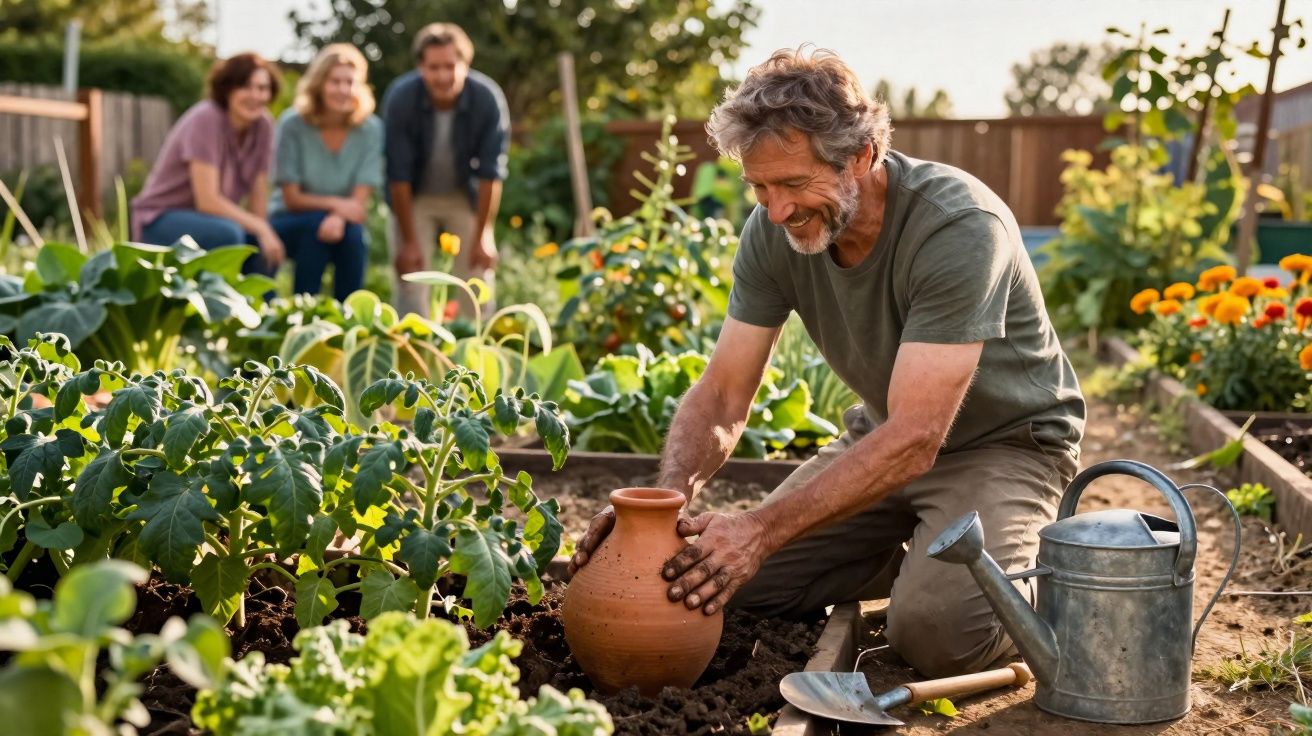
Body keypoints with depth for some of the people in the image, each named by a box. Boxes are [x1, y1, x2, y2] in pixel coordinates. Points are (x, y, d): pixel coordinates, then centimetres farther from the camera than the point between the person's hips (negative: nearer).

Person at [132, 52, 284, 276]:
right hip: (162, 219, -7)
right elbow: (207, 200, -26)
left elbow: (258, 197, 0)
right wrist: (260, 228, -27)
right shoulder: (206, 120, -21)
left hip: (205, 219, 7)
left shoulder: (263, 125, -2)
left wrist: (262, 232, -14)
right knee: (227, 233, -33)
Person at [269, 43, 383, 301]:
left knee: (352, 234, -31)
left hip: (344, 224, 1)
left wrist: (339, 217, -34)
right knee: (317, 223, -33)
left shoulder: (370, 129, -8)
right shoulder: (293, 125, -11)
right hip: (289, 224, -1)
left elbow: (360, 200, -12)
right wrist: (335, 204, -25)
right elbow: (292, 198, -9)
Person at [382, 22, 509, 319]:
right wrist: (408, 241, -18)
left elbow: (491, 173, -18)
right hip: (415, 197, -1)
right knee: (411, 280, -6)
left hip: (466, 197, 1)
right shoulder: (400, 97, -27)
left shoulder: (488, 99, -26)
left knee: (477, 276, -2)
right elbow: (399, 175, -21)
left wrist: (484, 236, -14)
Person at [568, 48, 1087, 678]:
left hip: (1006, 442, -6)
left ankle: (1026, 575, 5)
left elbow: (914, 441, -36)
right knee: (736, 584, -6)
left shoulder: (959, 229, -32)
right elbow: (723, 394, -9)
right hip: (886, 437, 6)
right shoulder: (775, 230, -14)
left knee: (936, 632, -29)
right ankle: (924, 554, 13)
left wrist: (762, 530, -42)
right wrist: (671, 496, -30)